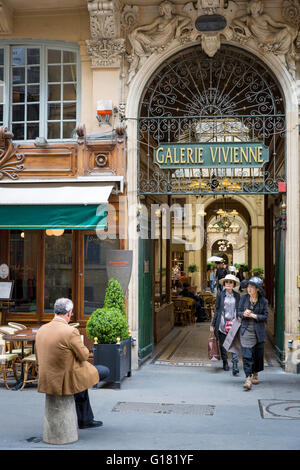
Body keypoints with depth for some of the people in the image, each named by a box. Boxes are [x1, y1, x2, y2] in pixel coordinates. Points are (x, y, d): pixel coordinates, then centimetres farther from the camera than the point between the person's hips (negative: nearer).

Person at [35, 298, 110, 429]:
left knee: (82, 381, 35)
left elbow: (39, 357, 10)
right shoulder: (71, 332, -23)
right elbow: (84, 355, -13)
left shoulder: (41, 330, 0)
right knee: (105, 371, 14)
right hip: (67, 381, -8)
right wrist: (80, 346, 9)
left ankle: (85, 420, 43)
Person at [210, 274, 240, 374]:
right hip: (222, 323, 0)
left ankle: (235, 366, -18)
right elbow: (217, 310, 5)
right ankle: (225, 362, 26)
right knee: (223, 344, 9)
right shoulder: (220, 294, 3)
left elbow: (239, 310, 12)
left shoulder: (237, 295, 7)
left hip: (233, 323, 0)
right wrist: (213, 324, 3)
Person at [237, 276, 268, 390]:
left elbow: (265, 316, -3)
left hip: (258, 332, 0)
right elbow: (239, 312, 8)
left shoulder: (263, 301, -2)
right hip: (246, 331, 0)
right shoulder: (244, 298, 2)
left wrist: (253, 315, -16)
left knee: (258, 354, 10)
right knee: (247, 355, -10)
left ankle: (255, 374, 33)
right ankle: (248, 378, -12)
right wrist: (244, 314, -15)